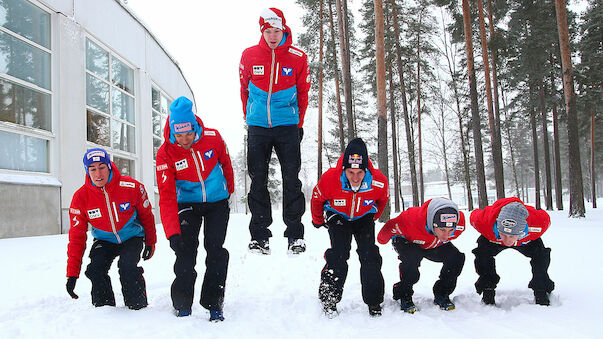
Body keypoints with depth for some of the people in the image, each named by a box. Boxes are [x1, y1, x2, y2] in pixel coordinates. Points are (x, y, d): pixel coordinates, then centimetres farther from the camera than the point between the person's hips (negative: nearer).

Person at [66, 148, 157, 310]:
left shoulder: (131, 187, -23)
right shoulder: (81, 197, -16)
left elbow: (146, 215, -3)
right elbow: (76, 236, -11)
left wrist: (150, 242, 7)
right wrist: (72, 273, -15)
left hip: (132, 238, -2)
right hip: (104, 241, 2)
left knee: (127, 266, -26)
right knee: (95, 269, -21)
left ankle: (139, 306, -4)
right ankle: (104, 306, 4)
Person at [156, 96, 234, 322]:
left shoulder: (212, 138, -17)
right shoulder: (166, 153, -19)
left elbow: (225, 162, 5)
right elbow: (167, 197, -22)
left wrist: (229, 188, 20)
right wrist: (172, 232, -32)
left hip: (217, 202, 1)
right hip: (188, 203, 0)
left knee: (215, 249, -7)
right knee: (185, 250, -12)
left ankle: (214, 305, 4)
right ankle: (182, 306, 2)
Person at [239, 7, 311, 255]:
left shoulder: (298, 58, -2)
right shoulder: (249, 56, 0)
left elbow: (303, 93, 7)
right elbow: (244, 90, 12)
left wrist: (298, 123, 9)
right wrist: (249, 119, 14)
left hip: (288, 126, -1)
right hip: (257, 127, 1)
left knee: (291, 180, -2)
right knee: (258, 181, 3)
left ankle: (295, 234, 6)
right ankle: (259, 236, 10)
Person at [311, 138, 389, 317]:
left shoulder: (379, 182, -29)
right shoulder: (329, 179, -34)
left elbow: (383, 200, -2)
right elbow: (317, 199, -9)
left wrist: (373, 218, 14)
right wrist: (318, 221, 7)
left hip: (364, 218, 2)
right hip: (337, 217, -1)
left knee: (369, 255, -10)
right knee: (339, 253, -19)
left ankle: (374, 302, 3)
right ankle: (328, 298, -7)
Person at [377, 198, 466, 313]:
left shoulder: (460, 223, -32)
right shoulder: (411, 221, -46)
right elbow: (391, 227, -23)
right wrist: (383, 239, -4)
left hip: (436, 245, 4)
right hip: (407, 241, -4)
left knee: (457, 257, -19)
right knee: (411, 259, -35)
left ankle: (441, 294, 1)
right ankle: (404, 296, -11)